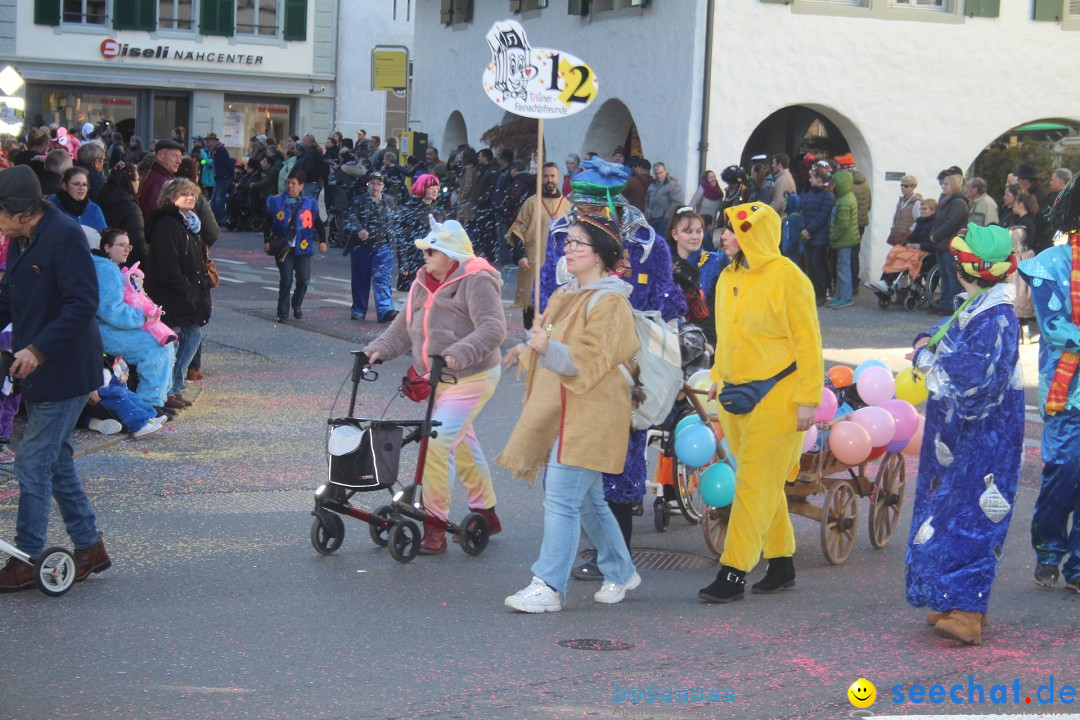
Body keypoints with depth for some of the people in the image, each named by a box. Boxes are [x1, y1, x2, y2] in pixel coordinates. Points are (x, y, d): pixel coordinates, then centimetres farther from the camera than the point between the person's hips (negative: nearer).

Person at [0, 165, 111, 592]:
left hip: (63, 372, -9)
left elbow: (82, 304, -24)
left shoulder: (65, 235, -19)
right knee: (55, 460, 15)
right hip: (38, 370, 9)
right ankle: (89, 546, 25)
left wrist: (38, 349, -27)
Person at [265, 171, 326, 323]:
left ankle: (296, 306, 22)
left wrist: (322, 241, 4)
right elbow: (268, 223, 8)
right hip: (283, 247, -1)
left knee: (303, 278, -3)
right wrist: (267, 240, 2)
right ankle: (283, 312, 4)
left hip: (302, 247, 1)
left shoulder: (309, 203, 3)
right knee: (286, 280, -5)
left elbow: (318, 224, 11)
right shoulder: (276, 202, 3)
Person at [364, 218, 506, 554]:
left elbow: (493, 328, -28)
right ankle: (485, 513, 35)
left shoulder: (476, 282, -17)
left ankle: (434, 525, -12)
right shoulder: (423, 282, 9)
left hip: (471, 378, -9)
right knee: (462, 445, 19)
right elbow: (404, 327, 12)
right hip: (435, 381, 9)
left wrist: (459, 353, -41)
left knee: (438, 443, -18)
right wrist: (379, 350, -4)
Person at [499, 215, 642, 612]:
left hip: (588, 414, -10)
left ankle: (548, 587, -13)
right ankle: (620, 572, 28)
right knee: (587, 500, 15)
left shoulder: (609, 301, -12)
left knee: (561, 498, -14)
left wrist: (547, 349, -34)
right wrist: (528, 349, 20)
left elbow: (590, 360, -22)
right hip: (558, 410, 10)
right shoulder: (567, 295, 16)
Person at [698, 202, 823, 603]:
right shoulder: (728, 277, 9)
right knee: (763, 485, 13)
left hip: (775, 397, -7)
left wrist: (808, 399, -14)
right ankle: (781, 565, 23)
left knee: (756, 484, -6)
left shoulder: (787, 277, -12)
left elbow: (808, 342, -11)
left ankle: (733, 573, -5)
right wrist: (718, 379, 17)